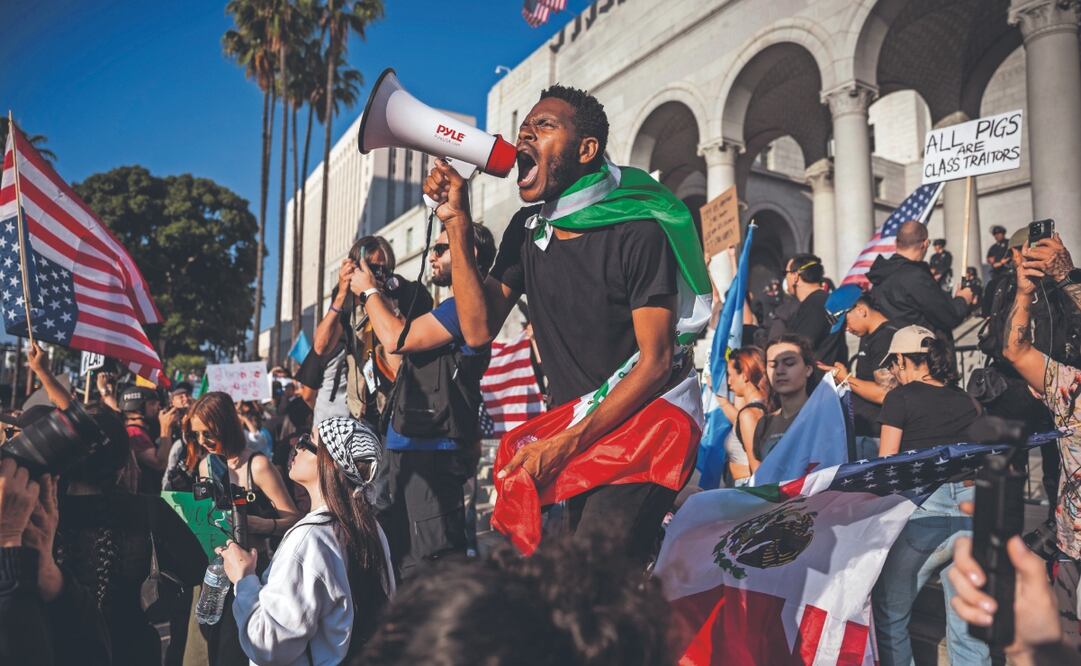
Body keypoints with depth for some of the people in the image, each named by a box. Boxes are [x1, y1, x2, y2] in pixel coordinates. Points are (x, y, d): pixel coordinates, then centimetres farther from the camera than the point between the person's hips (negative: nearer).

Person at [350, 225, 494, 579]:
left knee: (432, 562, -11)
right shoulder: (454, 309, 22)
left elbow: (397, 339, -18)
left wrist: (369, 290, 0)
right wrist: (376, 296, 21)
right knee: (399, 555, 18)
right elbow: (403, 358, 23)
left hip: (430, 451, -11)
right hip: (408, 447, 11)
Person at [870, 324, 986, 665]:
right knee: (969, 627, 11)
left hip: (922, 508, -5)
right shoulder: (967, 401, 15)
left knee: (890, 614, 8)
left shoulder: (900, 397, 1)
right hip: (972, 504, 5)